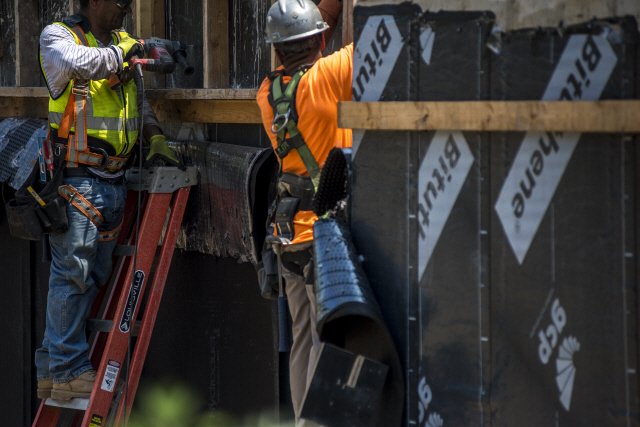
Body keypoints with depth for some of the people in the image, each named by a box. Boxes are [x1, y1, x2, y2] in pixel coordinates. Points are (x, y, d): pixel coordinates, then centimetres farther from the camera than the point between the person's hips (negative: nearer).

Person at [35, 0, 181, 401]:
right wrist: (124, 51, -16)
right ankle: (69, 371, -2)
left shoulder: (121, 42, 17)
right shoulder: (58, 36, -4)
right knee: (72, 272, -7)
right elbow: (79, 63, -27)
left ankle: (50, 368, 16)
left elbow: (139, 100, 24)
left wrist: (156, 138, 9)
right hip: (76, 181, -8)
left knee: (94, 277, 9)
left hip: (114, 181, 8)